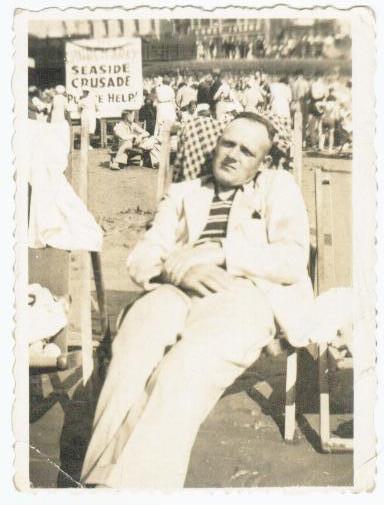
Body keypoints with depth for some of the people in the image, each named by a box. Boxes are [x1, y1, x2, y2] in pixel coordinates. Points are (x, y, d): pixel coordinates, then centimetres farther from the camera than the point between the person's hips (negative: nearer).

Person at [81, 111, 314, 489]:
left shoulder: (278, 186, 22)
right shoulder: (183, 193, 30)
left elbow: (294, 261, 5)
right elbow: (139, 260, 16)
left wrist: (219, 252, -6)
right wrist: (181, 268, -8)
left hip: (248, 292, -2)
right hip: (179, 291, 3)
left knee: (189, 362, -37)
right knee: (133, 351, -34)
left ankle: (137, 483, -40)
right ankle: (102, 476, -40)